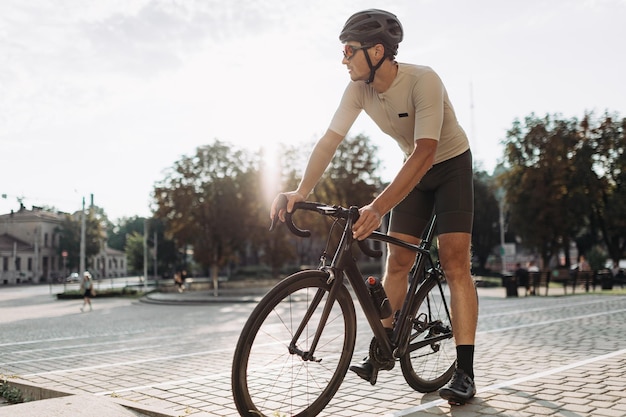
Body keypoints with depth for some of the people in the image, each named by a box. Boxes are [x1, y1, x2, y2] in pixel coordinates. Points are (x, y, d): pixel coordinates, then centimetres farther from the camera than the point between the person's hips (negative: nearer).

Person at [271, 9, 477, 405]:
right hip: (415, 168, 6)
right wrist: (301, 191, -28)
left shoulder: (423, 80, -32)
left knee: (454, 261, -16)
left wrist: (378, 207, -50)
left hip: (451, 164, -5)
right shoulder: (359, 89, -14)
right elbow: (329, 141, -14)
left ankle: (465, 372, -14)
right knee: (397, 261, 3)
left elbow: (425, 153, -41)